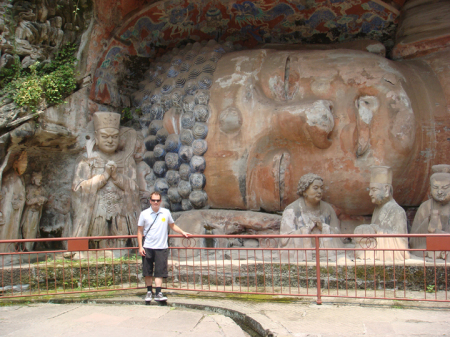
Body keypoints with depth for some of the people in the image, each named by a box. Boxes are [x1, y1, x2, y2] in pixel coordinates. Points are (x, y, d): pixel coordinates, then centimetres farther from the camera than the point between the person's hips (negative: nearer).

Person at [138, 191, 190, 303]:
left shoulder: (166, 213, 5)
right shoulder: (144, 214, 1)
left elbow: (172, 225, 21)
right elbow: (140, 231, 5)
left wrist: (183, 232, 11)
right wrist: (140, 247, -2)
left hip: (161, 247, 0)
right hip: (147, 247, 0)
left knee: (159, 271, -3)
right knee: (148, 272, 7)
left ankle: (158, 293, 2)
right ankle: (149, 292, 22)